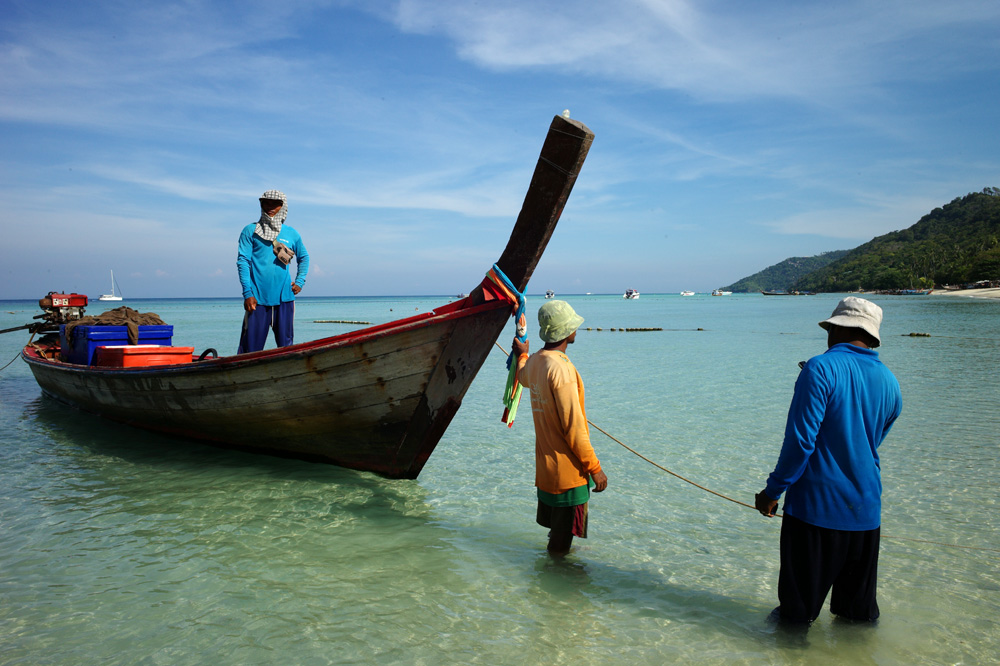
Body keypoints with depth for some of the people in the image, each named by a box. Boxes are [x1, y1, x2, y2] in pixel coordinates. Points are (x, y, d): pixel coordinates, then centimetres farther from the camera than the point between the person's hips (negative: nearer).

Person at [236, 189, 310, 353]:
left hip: (285, 297, 3)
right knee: (251, 347, -4)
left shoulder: (291, 234, 14)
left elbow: (304, 258, 28)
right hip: (257, 297, -3)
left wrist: (300, 281, 12)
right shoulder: (251, 231, 5)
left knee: (286, 345, 5)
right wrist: (247, 292, -10)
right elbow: (242, 260, 0)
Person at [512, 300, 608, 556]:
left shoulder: (534, 361, 4)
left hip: (545, 466, 9)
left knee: (556, 531, 24)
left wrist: (522, 354, 53)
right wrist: (594, 468, -15)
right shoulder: (561, 368, -24)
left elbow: (523, 377, 32)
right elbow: (573, 427, -24)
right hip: (567, 470, -9)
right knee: (561, 543, 5)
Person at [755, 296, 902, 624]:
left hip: (815, 505, -6)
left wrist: (772, 491, -10)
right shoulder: (890, 382, 7)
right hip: (866, 510, 6)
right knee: (860, 608, 19)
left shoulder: (821, 369, -15)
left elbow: (801, 440, -19)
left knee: (799, 609, 9)